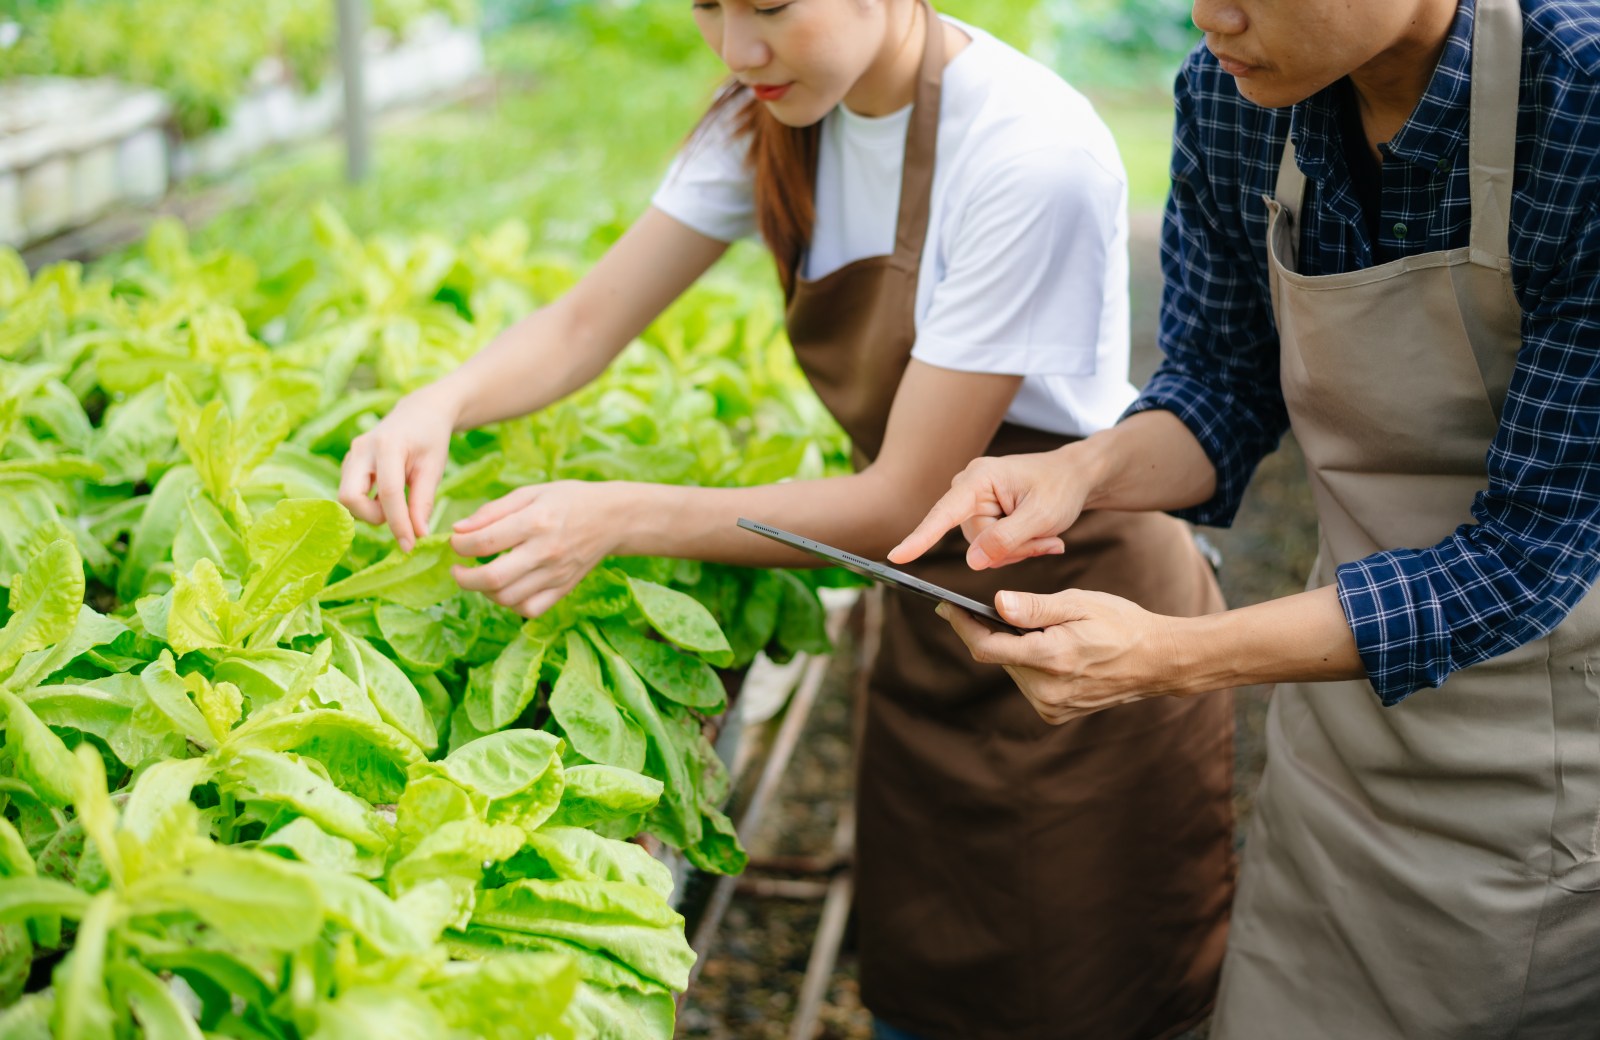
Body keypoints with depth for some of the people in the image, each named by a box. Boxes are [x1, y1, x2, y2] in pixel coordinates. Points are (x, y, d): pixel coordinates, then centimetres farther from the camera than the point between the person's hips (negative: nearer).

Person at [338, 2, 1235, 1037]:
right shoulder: (773, 119, -5)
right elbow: (589, 322, -2)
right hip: (931, 620, 6)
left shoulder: (1032, 155, -27)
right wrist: (443, 401, -23)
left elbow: (900, 500, -23)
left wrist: (618, 517, -29)